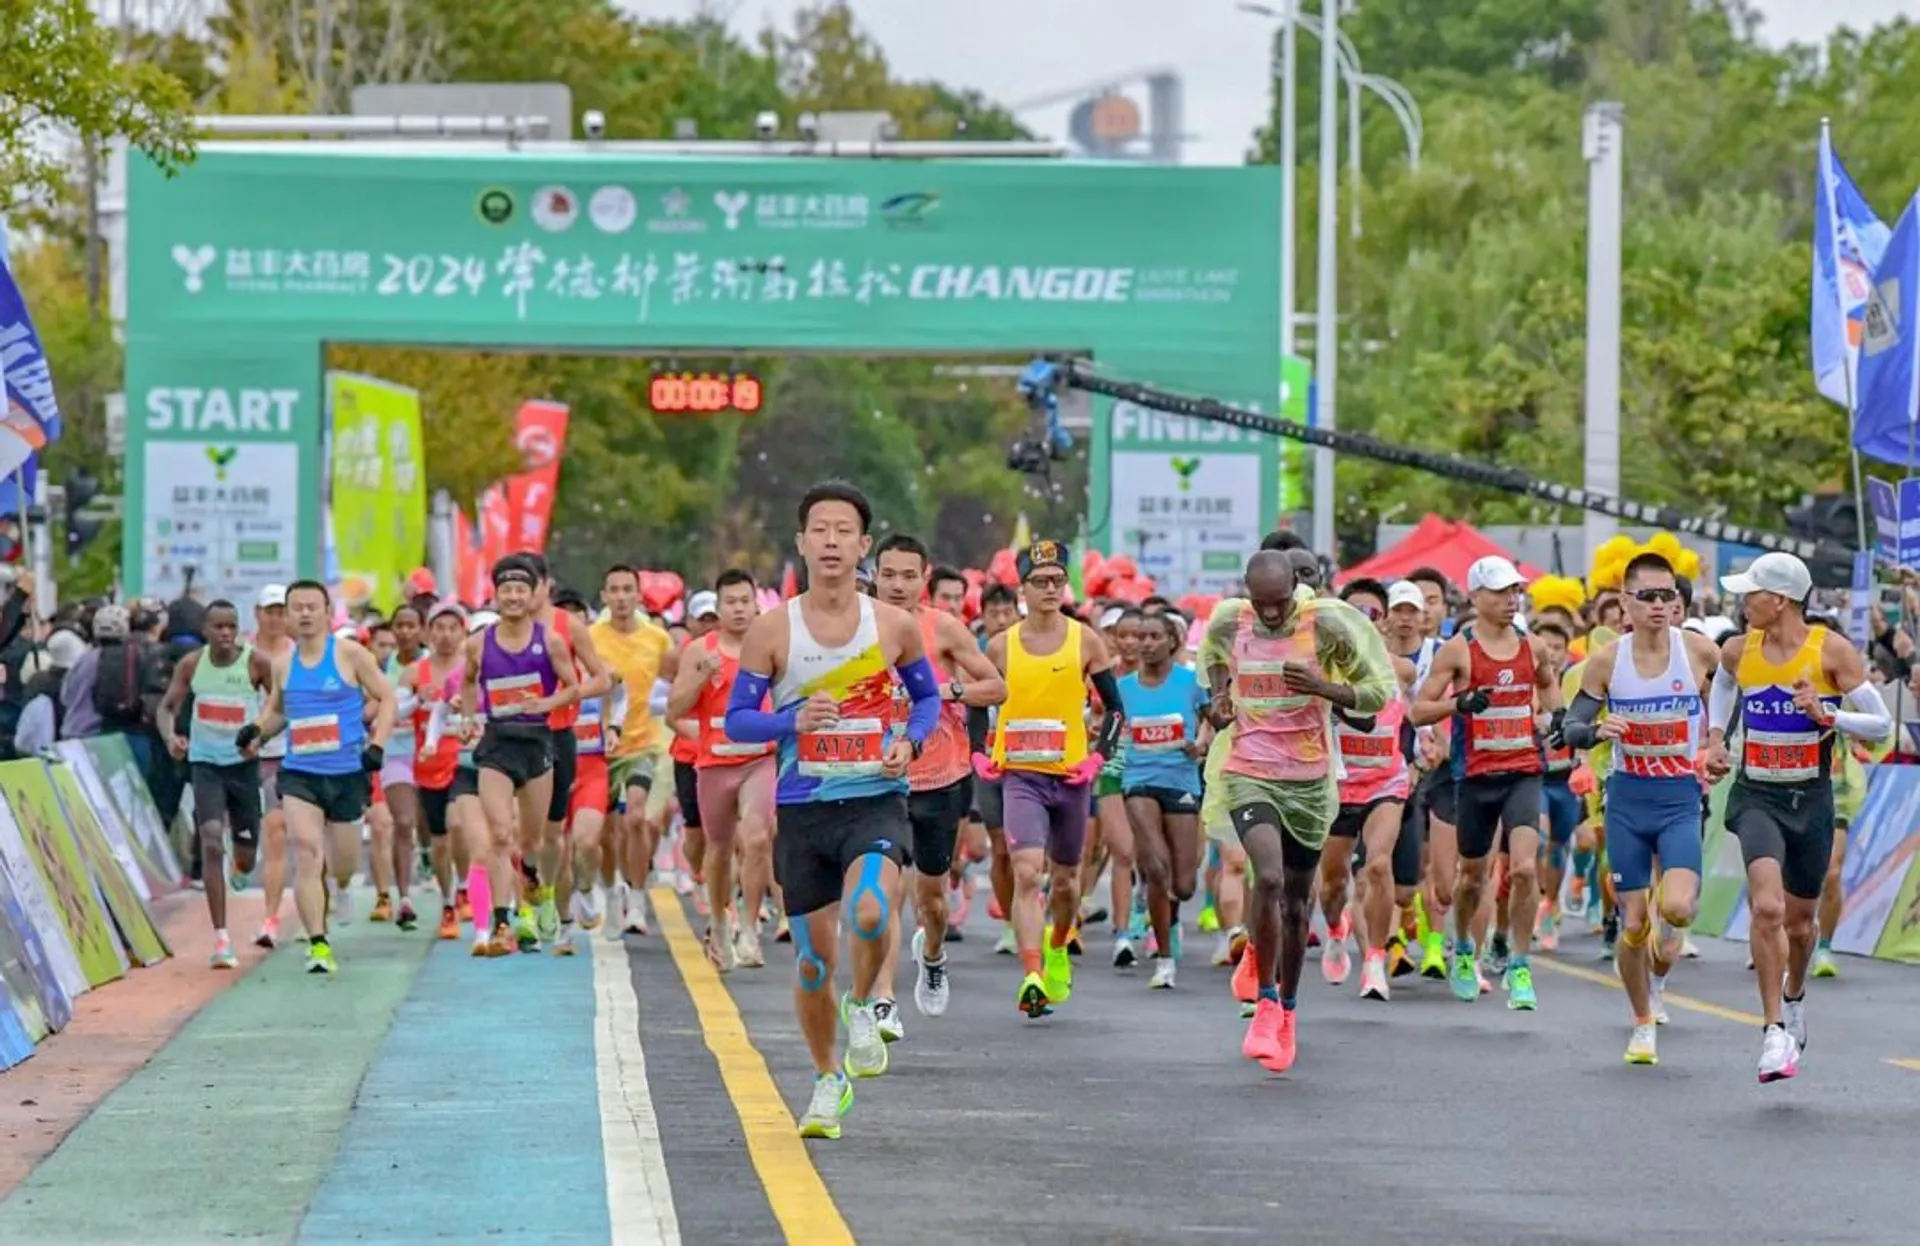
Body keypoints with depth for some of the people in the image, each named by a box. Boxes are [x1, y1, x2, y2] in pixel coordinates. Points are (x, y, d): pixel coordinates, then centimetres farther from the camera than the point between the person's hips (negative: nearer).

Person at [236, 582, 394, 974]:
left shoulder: (349, 654, -3)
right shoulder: (283, 664, 7)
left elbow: (386, 697, 0)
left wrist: (377, 745, -12)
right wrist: (257, 730, -1)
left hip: (348, 773, -1)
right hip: (299, 773, 1)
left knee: (344, 862, 10)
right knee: (306, 853, -17)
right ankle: (318, 944, -17)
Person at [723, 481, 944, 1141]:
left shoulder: (893, 626, 0)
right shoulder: (772, 630, -2)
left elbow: (929, 696, 15)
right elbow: (736, 718, 1)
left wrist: (910, 740, -5)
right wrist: (793, 721, -18)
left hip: (876, 802, -1)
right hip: (802, 809, 1)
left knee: (868, 912, -30)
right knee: (812, 958, 7)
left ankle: (863, 1007, 2)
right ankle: (829, 1080, 30)